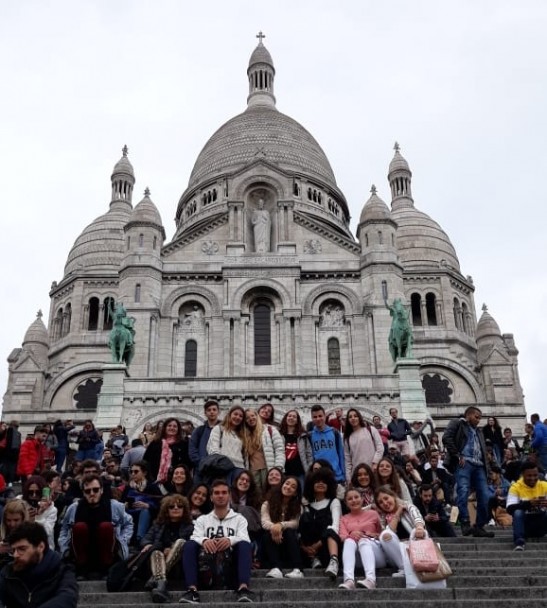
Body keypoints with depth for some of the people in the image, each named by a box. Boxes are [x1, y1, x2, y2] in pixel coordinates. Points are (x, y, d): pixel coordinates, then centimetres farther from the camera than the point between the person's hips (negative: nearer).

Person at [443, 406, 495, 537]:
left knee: (484, 496, -1)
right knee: (463, 492, -20)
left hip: (479, 466, 7)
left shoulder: (478, 431, 32)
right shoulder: (457, 423, 10)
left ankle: (479, 526, 6)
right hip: (463, 463, -7)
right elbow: (446, 438, -6)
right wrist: (457, 456, -11)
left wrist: (486, 467, 13)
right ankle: (465, 524, -20)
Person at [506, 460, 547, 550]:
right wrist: (529, 503, -36)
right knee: (518, 512, -32)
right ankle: (519, 543, -37)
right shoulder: (515, 487, -8)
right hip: (524, 523, -1)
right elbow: (510, 509, -20)